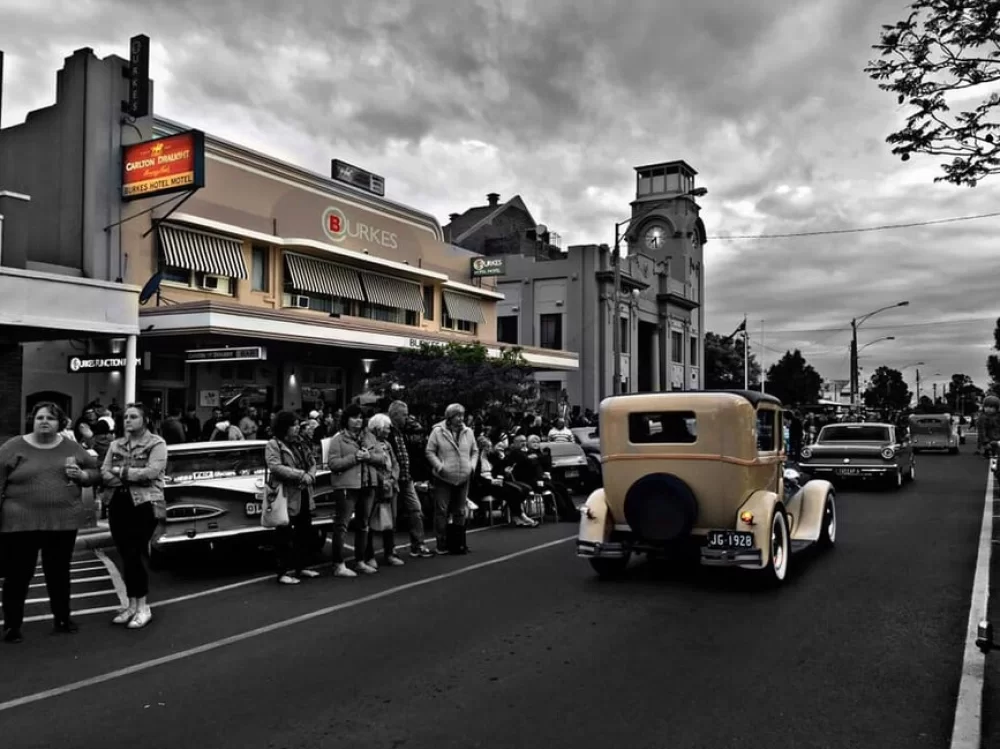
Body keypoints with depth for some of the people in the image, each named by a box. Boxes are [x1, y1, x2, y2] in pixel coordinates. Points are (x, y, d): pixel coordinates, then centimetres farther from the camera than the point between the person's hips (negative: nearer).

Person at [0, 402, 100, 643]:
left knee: (59, 573, 13)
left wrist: (82, 475, -8)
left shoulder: (72, 448, 7)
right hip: (20, 523, -2)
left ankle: (62, 617, 27)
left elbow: (96, 471, 14)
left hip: (63, 522, 3)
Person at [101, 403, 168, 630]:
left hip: (145, 505, -5)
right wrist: (134, 477, -13)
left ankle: (143, 607, 3)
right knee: (126, 556, 8)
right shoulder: (116, 445, 13)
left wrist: (121, 471, -8)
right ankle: (133, 604, 19)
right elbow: (104, 474, 3)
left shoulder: (156, 443, -3)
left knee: (134, 555, -8)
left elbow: (152, 472, -16)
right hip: (118, 504, 6)